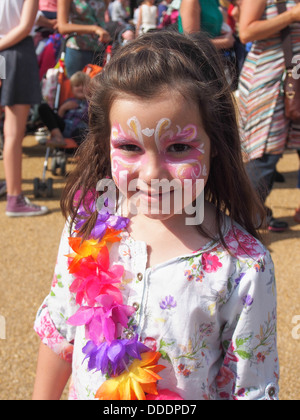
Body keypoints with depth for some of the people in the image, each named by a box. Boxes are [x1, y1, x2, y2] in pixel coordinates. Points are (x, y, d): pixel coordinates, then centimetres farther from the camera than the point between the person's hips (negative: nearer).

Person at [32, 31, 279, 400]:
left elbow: (250, 389, -14)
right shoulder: (91, 224, -16)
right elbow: (58, 331, -3)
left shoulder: (244, 268, -25)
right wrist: (42, 397, 3)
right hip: (86, 392, 3)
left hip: (184, 399, -2)